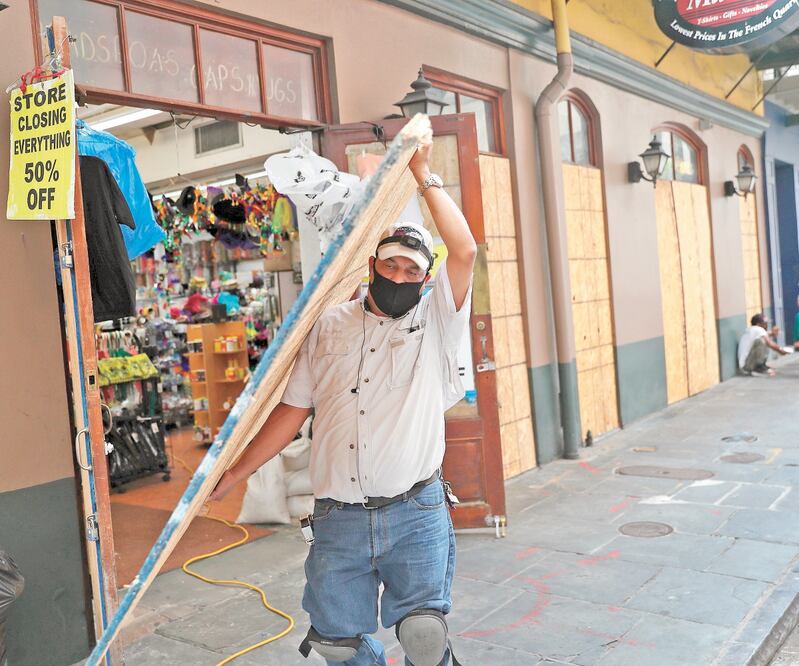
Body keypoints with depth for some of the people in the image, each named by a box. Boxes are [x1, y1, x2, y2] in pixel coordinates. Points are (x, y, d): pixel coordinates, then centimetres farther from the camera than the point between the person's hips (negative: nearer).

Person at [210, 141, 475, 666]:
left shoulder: (435, 323, 4)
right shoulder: (330, 327, 11)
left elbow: (465, 251, -11)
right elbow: (293, 410, 12)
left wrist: (424, 175, -3)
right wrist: (233, 474, 11)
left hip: (415, 513, -2)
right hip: (338, 520, 3)